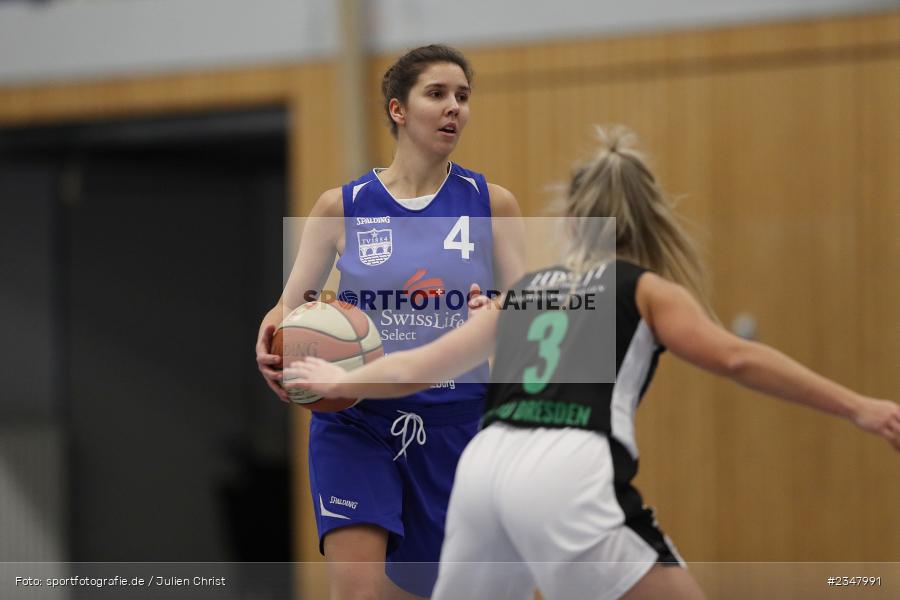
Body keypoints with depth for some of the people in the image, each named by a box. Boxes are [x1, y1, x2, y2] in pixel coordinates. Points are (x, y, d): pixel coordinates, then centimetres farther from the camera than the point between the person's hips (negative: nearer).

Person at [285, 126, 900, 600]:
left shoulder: (524, 291, 27)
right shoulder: (646, 290, 13)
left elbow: (415, 367, 33)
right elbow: (738, 359, 1)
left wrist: (341, 381, 52)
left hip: (485, 464, 5)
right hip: (566, 477, -5)